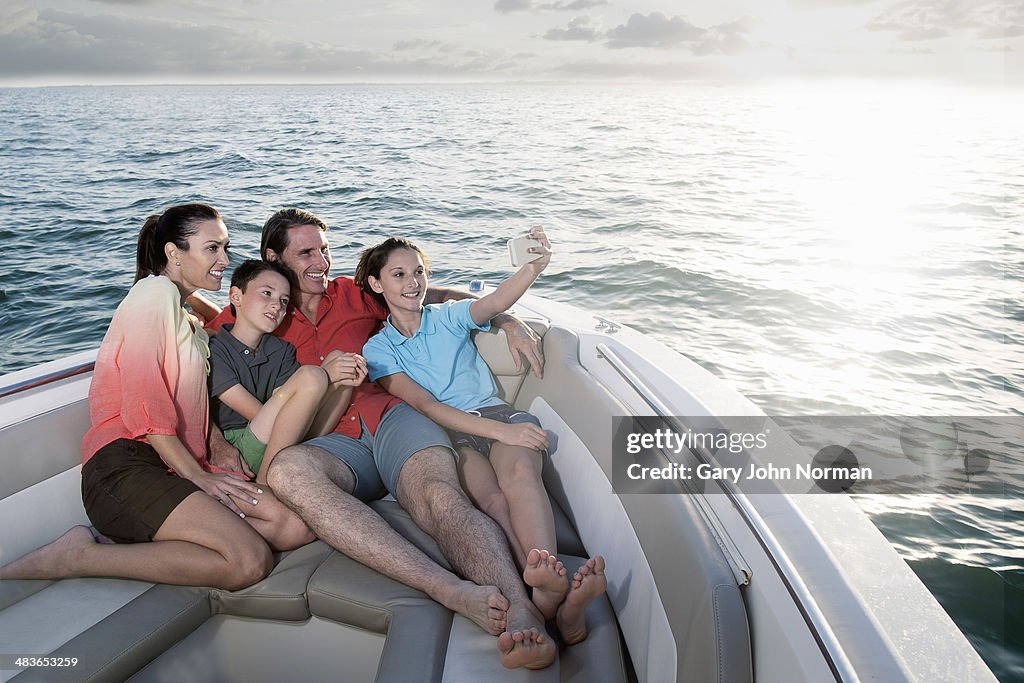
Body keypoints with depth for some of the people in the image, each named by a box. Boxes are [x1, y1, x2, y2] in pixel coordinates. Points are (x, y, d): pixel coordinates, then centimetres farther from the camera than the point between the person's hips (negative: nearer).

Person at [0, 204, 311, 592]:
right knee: (250, 562, -27)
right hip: (125, 466, -9)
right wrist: (197, 474, -12)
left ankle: (135, 538, -11)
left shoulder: (187, 316, 29)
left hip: (173, 468, 9)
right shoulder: (156, 292, -2)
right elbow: (143, 404, -12)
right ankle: (77, 557, -13)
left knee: (296, 528, -13)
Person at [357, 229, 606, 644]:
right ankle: (552, 593, -56)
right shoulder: (377, 350, 10)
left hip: (495, 413, 2)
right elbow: (425, 405, -5)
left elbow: (495, 302, -7)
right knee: (494, 500, -33)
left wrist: (536, 266, -29)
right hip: (445, 435, -1)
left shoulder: (449, 317, 17)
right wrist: (499, 431, -19)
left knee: (520, 471, -34)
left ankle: (551, 591, -56)